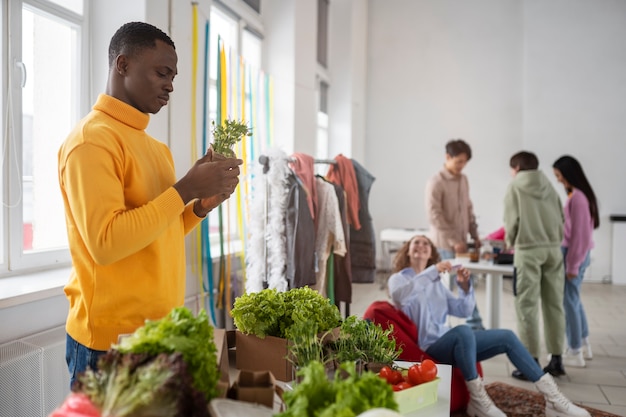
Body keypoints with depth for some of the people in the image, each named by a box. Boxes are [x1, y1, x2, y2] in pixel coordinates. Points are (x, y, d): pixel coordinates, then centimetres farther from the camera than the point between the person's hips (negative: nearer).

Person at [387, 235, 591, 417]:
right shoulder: (398, 279, 1)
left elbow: (462, 310, 15)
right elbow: (399, 295, -25)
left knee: (507, 337, -5)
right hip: (429, 348, -7)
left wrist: (465, 286, -4)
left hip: (452, 342, 7)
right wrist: (433, 271, -30)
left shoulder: (436, 283, 20)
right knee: (463, 331, -37)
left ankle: (553, 399, -4)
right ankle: (478, 400, -24)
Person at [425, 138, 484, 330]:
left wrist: (475, 235, 10)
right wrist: (454, 240, -17)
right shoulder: (436, 182, -13)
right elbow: (434, 215, -17)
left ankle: (475, 326, 25)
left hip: (461, 243, 7)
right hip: (444, 244, -7)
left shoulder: (463, 180, 10)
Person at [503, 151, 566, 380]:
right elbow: (560, 219, 10)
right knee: (554, 305, 9)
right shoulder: (549, 187, 15)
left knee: (527, 307, -1)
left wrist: (511, 242, 14)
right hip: (553, 248, 5)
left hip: (528, 250, -5)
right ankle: (556, 359, 16)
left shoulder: (515, 186, 3)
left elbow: (512, 220, -2)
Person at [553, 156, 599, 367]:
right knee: (574, 300, 19)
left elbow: (579, 234, -19)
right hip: (575, 253, 9)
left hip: (573, 254, -9)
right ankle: (583, 345, 31)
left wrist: (572, 265, -15)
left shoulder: (577, 197, -19)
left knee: (569, 302, 0)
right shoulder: (580, 194, 10)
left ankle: (575, 353, 10)